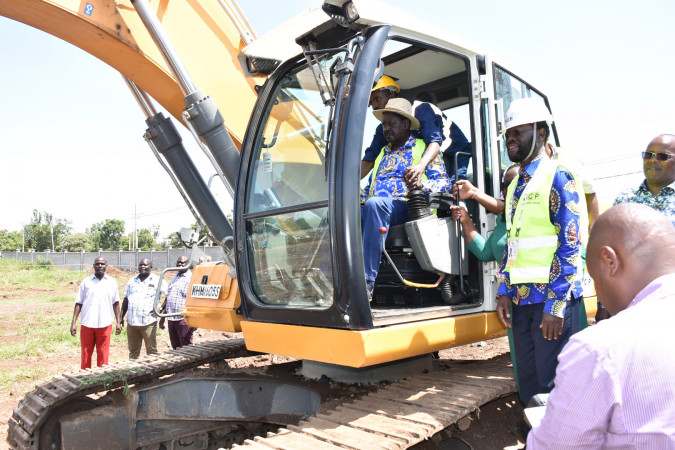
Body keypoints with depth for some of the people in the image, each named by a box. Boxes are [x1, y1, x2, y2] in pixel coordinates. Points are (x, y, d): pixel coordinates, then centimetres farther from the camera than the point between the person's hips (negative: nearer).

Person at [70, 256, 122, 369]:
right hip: (87, 323, 0)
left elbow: (116, 303, 9)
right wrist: (74, 322, 0)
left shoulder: (112, 282, 5)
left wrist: (118, 322, 5)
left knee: (103, 354, 6)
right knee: (86, 353, 8)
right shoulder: (86, 281, 4)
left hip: (105, 324, 0)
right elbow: (78, 303, 5)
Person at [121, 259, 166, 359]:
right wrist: (121, 317, 13)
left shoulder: (157, 281, 0)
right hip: (131, 322, 5)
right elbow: (126, 300, 18)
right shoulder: (132, 281, 15)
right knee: (133, 350, 13)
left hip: (148, 322, -4)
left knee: (151, 350, 1)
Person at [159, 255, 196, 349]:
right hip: (171, 319, 8)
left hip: (183, 319, -8)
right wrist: (163, 317, 22)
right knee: (175, 347, 12)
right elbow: (167, 298, 23)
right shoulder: (174, 279, 18)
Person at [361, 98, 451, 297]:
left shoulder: (424, 149, 14)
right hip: (373, 209, 6)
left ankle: (367, 281, -39)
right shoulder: (383, 153, 32)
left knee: (374, 204, -38)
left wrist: (421, 184, -20)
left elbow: (444, 182, 2)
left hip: (405, 207, -5)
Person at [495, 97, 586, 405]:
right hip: (521, 298, 7)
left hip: (552, 298, -7)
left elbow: (570, 244, -14)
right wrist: (504, 292, 11)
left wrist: (555, 304, -18)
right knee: (528, 382, 15)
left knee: (552, 384, 0)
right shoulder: (516, 185, 17)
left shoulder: (558, 176, -6)